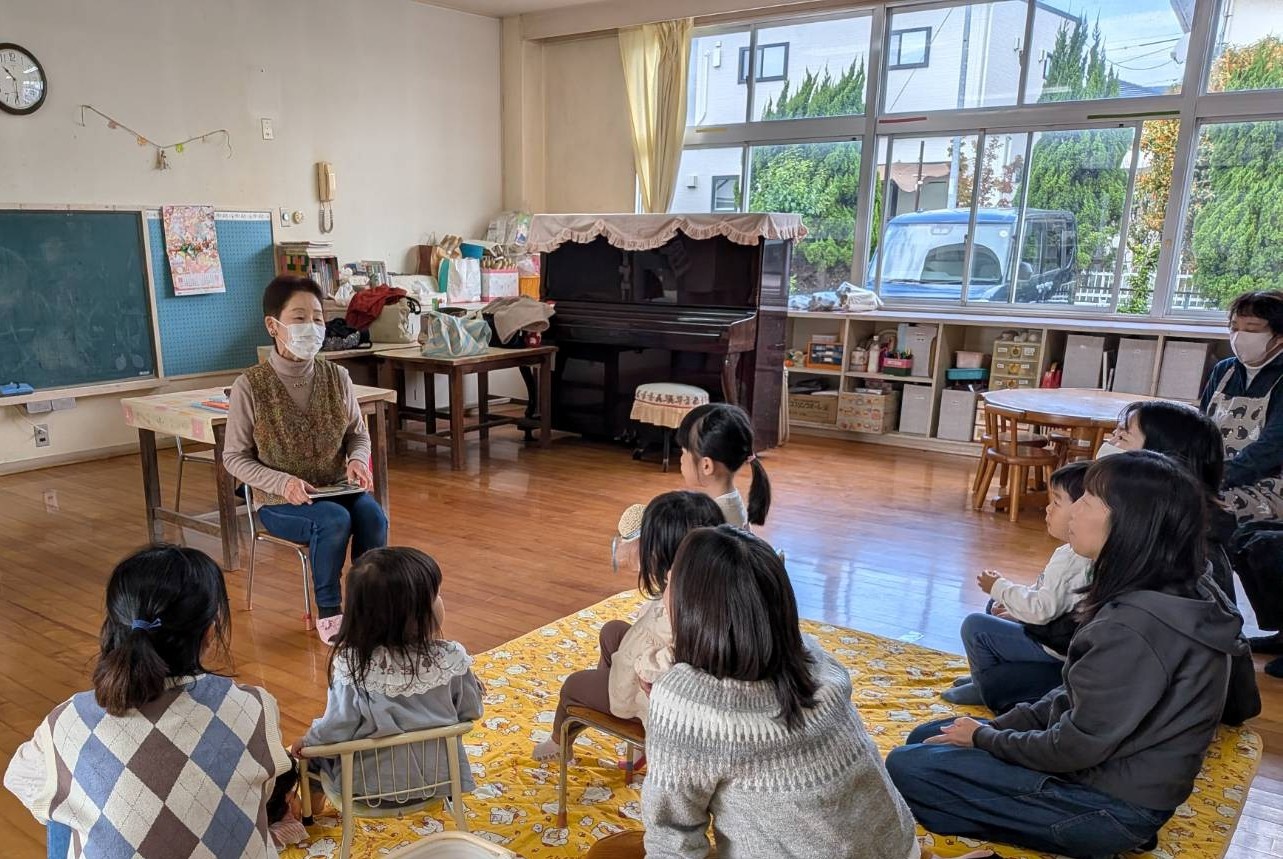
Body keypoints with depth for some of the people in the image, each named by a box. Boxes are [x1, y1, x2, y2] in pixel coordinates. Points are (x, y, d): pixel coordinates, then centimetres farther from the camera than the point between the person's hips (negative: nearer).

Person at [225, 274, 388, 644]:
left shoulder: (337, 377, -2)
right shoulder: (250, 386, -12)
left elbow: (358, 433, 9)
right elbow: (235, 457, -5)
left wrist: (358, 460, -14)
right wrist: (282, 482, -21)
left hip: (338, 488, 3)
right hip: (280, 501, -3)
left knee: (373, 516, -27)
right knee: (334, 520, -31)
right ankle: (328, 612, -10)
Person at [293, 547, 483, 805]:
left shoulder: (352, 667, -27)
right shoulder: (451, 660, -23)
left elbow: (336, 730, -18)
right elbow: (471, 711, -8)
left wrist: (307, 740, 4)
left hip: (370, 783, -2)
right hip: (439, 775, 2)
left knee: (312, 748, 27)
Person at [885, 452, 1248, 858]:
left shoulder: (1137, 627, -31)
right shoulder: (1165, 597, 1)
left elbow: (1076, 748, -23)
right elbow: (1079, 697, 10)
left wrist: (983, 738, -7)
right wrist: (995, 727, 3)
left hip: (1111, 804, -9)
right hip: (1107, 768, 9)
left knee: (906, 769, -11)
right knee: (926, 739, 12)